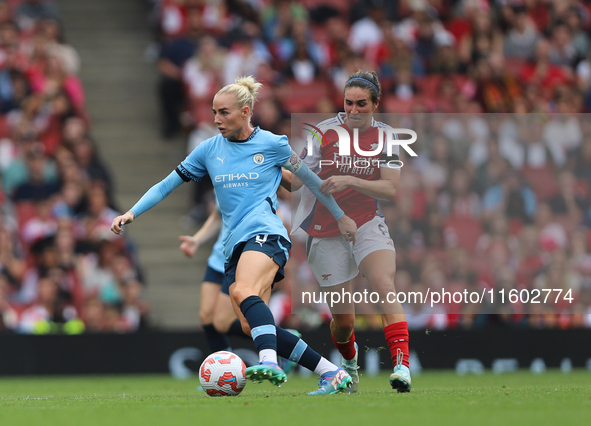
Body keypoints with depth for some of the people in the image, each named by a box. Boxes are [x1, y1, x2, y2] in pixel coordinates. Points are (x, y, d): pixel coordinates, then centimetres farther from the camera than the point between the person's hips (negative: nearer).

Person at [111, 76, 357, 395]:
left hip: (265, 233, -6)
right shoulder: (209, 149, 13)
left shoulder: (272, 144, 3)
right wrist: (131, 213, 5)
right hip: (234, 245, 6)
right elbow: (167, 184, 16)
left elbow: (308, 178, 15)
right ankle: (332, 373, -2)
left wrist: (341, 217, 21)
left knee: (244, 292, -35)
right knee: (251, 326, -6)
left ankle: (270, 364, -54)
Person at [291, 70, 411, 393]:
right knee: (343, 320, 2)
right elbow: (296, 181, -5)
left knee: (385, 287, -26)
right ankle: (349, 361, 36)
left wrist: (349, 181, -24)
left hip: (367, 226, 1)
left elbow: (390, 189, -9)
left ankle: (401, 365, -33)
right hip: (325, 232, -1)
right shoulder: (324, 132, -7)